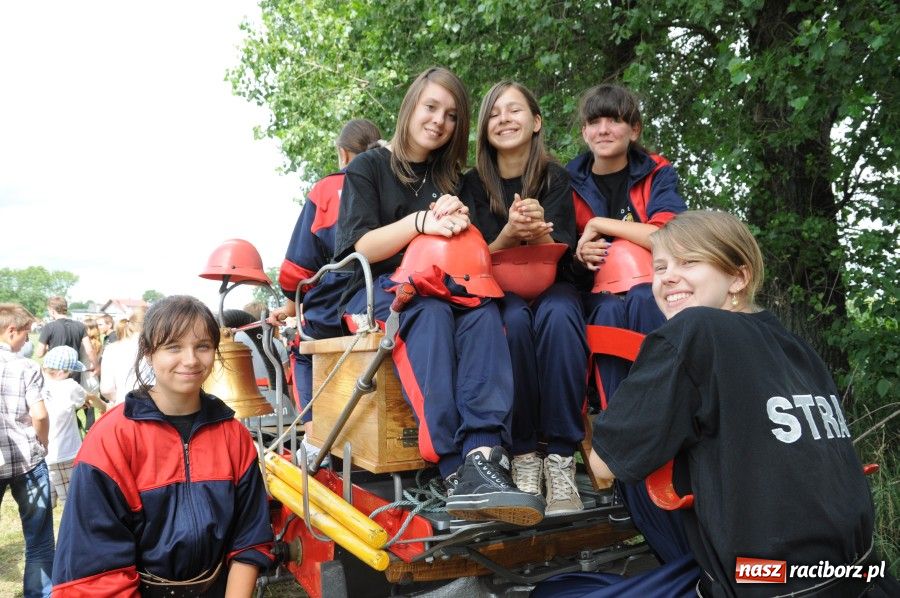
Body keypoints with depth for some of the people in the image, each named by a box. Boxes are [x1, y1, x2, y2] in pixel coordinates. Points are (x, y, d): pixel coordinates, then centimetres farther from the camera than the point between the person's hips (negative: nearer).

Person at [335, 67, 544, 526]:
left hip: (438, 289, 4)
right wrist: (420, 222, -24)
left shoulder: (449, 180, 20)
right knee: (430, 313, -38)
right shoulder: (367, 169, 6)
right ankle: (457, 468, -50)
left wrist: (457, 223, -10)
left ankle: (485, 454, -50)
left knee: (483, 311, -32)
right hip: (373, 291, -4)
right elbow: (361, 248, -7)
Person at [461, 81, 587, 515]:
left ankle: (560, 458, -34)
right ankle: (522, 455, -28)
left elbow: (562, 256, -5)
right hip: (497, 290, 0)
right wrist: (509, 234, -25)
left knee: (558, 317, -37)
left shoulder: (555, 178, 3)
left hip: (551, 286, 0)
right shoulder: (473, 184, 4)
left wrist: (539, 231, -29)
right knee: (515, 321, -37)